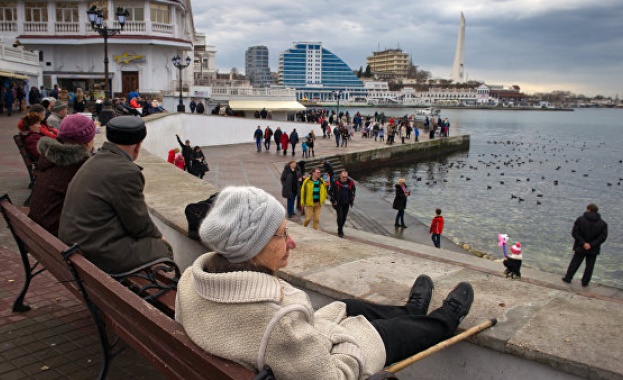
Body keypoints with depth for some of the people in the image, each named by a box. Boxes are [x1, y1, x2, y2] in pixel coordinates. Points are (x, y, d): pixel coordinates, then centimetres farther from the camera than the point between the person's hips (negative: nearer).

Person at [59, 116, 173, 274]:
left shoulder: (95, 161, 10)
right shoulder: (126, 172, -21)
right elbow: (139, 224, -13)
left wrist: (154, 234, 13)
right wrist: (158, 236, 7)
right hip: (98, 253, -10)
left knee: (153, 239, 18)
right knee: (163, 249, -1)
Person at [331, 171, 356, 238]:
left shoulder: (351, 183, 0)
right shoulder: (336, 183, -9)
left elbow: (353, 192, 13)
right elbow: (332, 192, 0)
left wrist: (351, 201, 7)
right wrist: (333, 201, -5)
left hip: (346, 203, 3)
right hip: (338, 204, -3)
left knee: (344, 217, 11)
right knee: (340, 216, -9)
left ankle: (341, 228, 32)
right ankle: (340, 231, 0)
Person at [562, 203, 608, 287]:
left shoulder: (580, 219, -10)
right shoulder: (603, 223, -4)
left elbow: (575, 233, -14)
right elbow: (603, 237, -10)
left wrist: (583, 243, -14)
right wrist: (591, 244, -15)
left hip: (580, 248, -1)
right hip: (593, 250, 1)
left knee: (575, 263, 13)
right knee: (589, 266, 12)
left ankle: (568, 278, 20)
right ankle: (585, 282, 16)